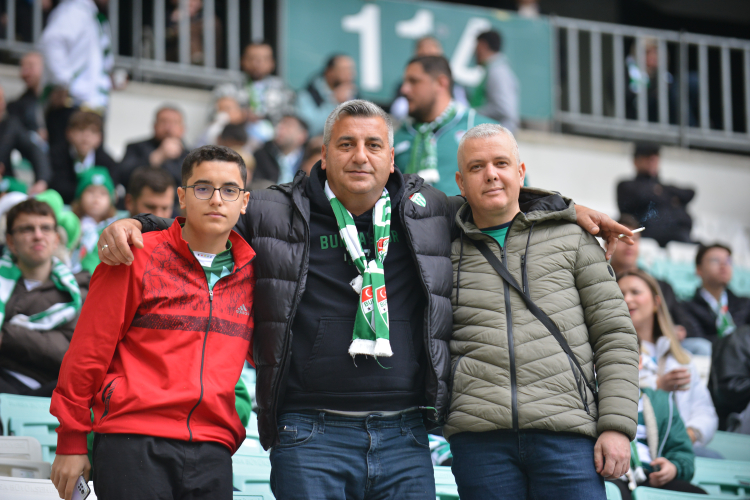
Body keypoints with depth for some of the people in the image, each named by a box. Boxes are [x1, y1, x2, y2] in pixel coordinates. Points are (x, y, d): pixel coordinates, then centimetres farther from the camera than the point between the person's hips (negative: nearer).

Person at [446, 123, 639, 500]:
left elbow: (614, 334, 9)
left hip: (566, 431, -1)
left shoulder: (571, 238, 13)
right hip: (480, 437, 1)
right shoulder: (449, 252, 15)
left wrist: (617, 426, -1)